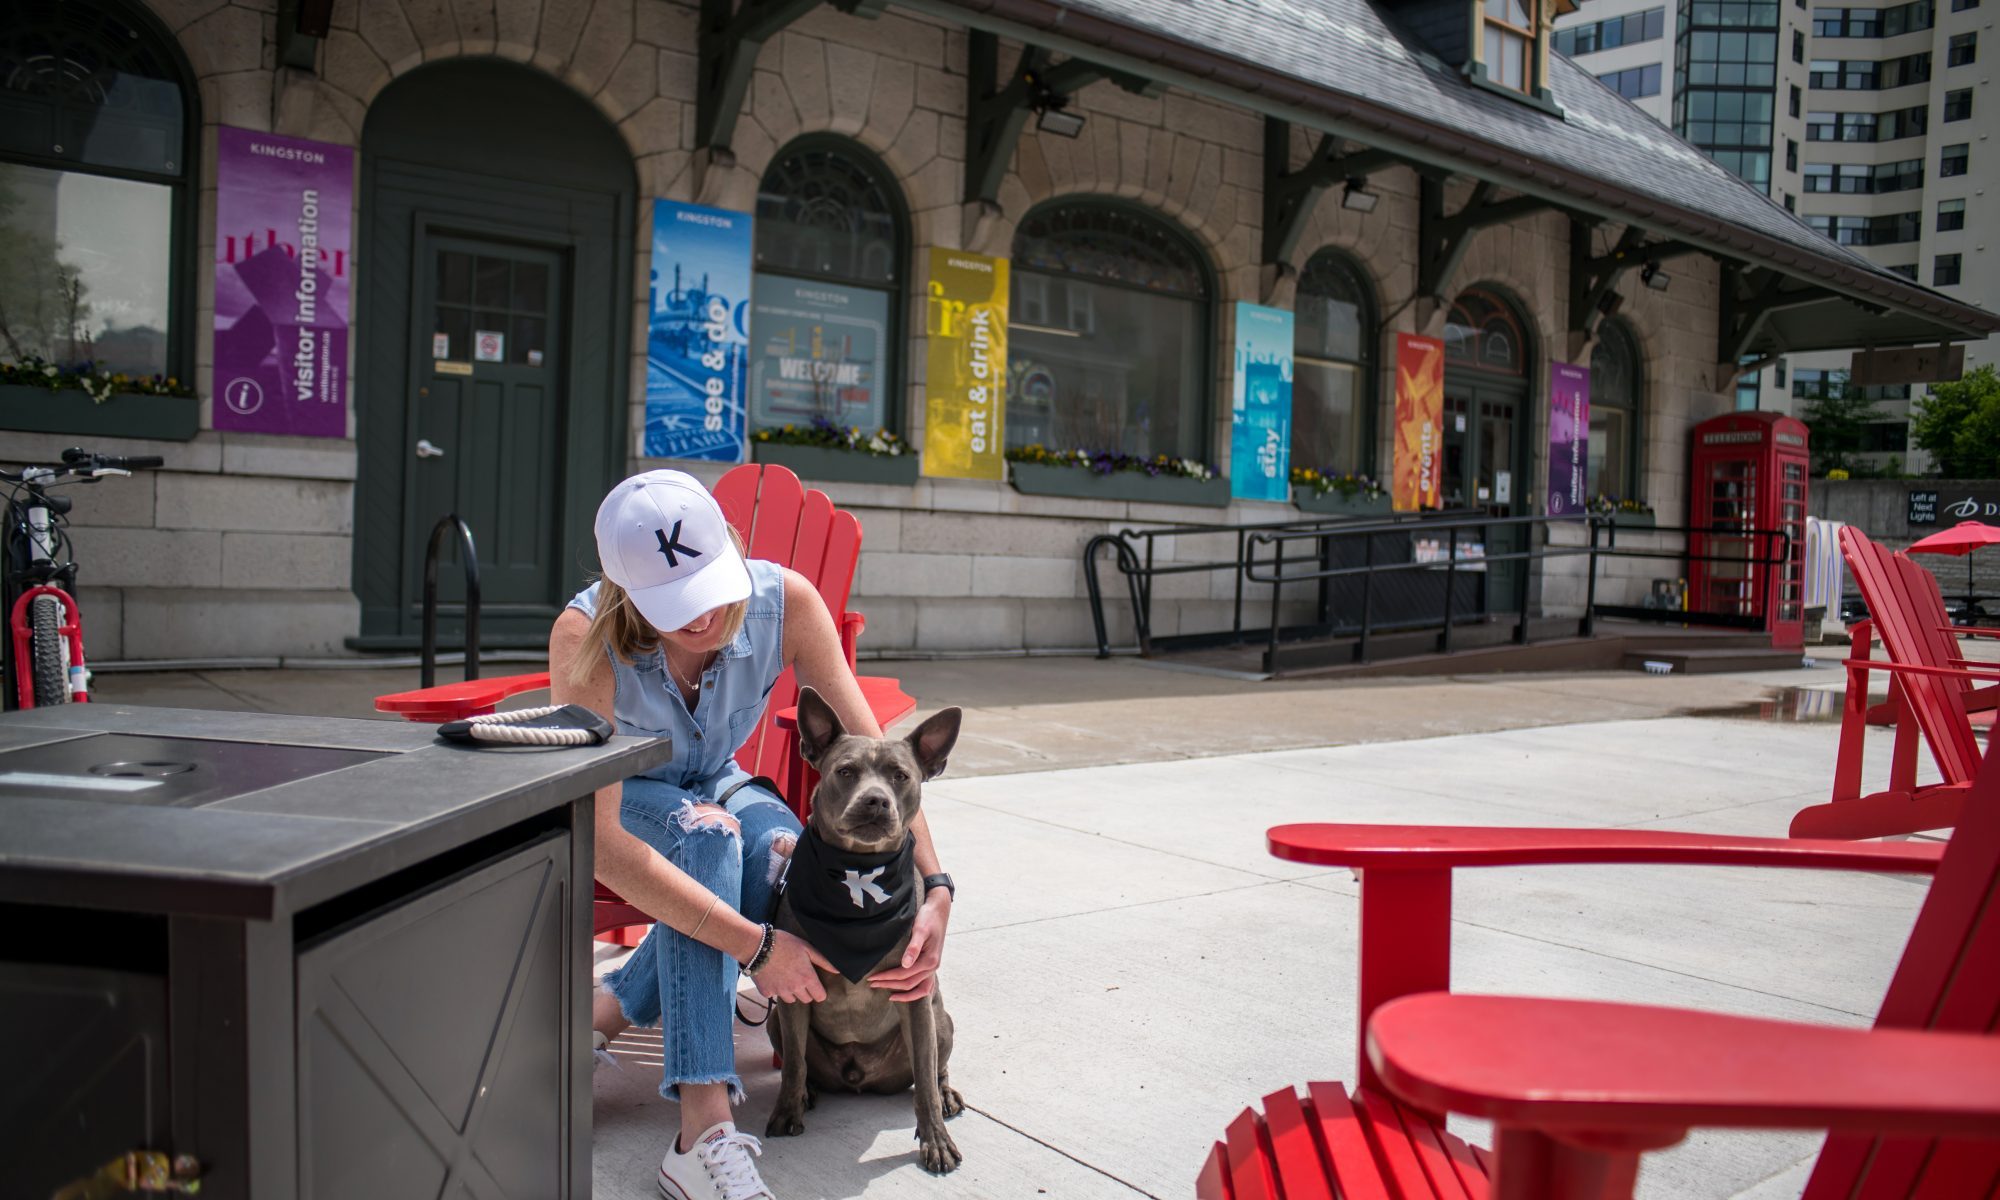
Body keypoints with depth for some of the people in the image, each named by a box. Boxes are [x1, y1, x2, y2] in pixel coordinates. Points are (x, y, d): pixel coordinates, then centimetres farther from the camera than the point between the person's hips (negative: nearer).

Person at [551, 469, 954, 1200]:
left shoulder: (784, 600, -27)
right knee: (706, 831, -37)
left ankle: (603, 1014, -14)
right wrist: (752, 944, -43)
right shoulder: (586, 637, -35)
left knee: (786, 851, -32)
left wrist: (936, 889, -35)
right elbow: (598, 840, -39)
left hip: (717, 790, 3)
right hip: (617, 804, -3)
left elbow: (870, 748, -23)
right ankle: (704, 1132, -40)